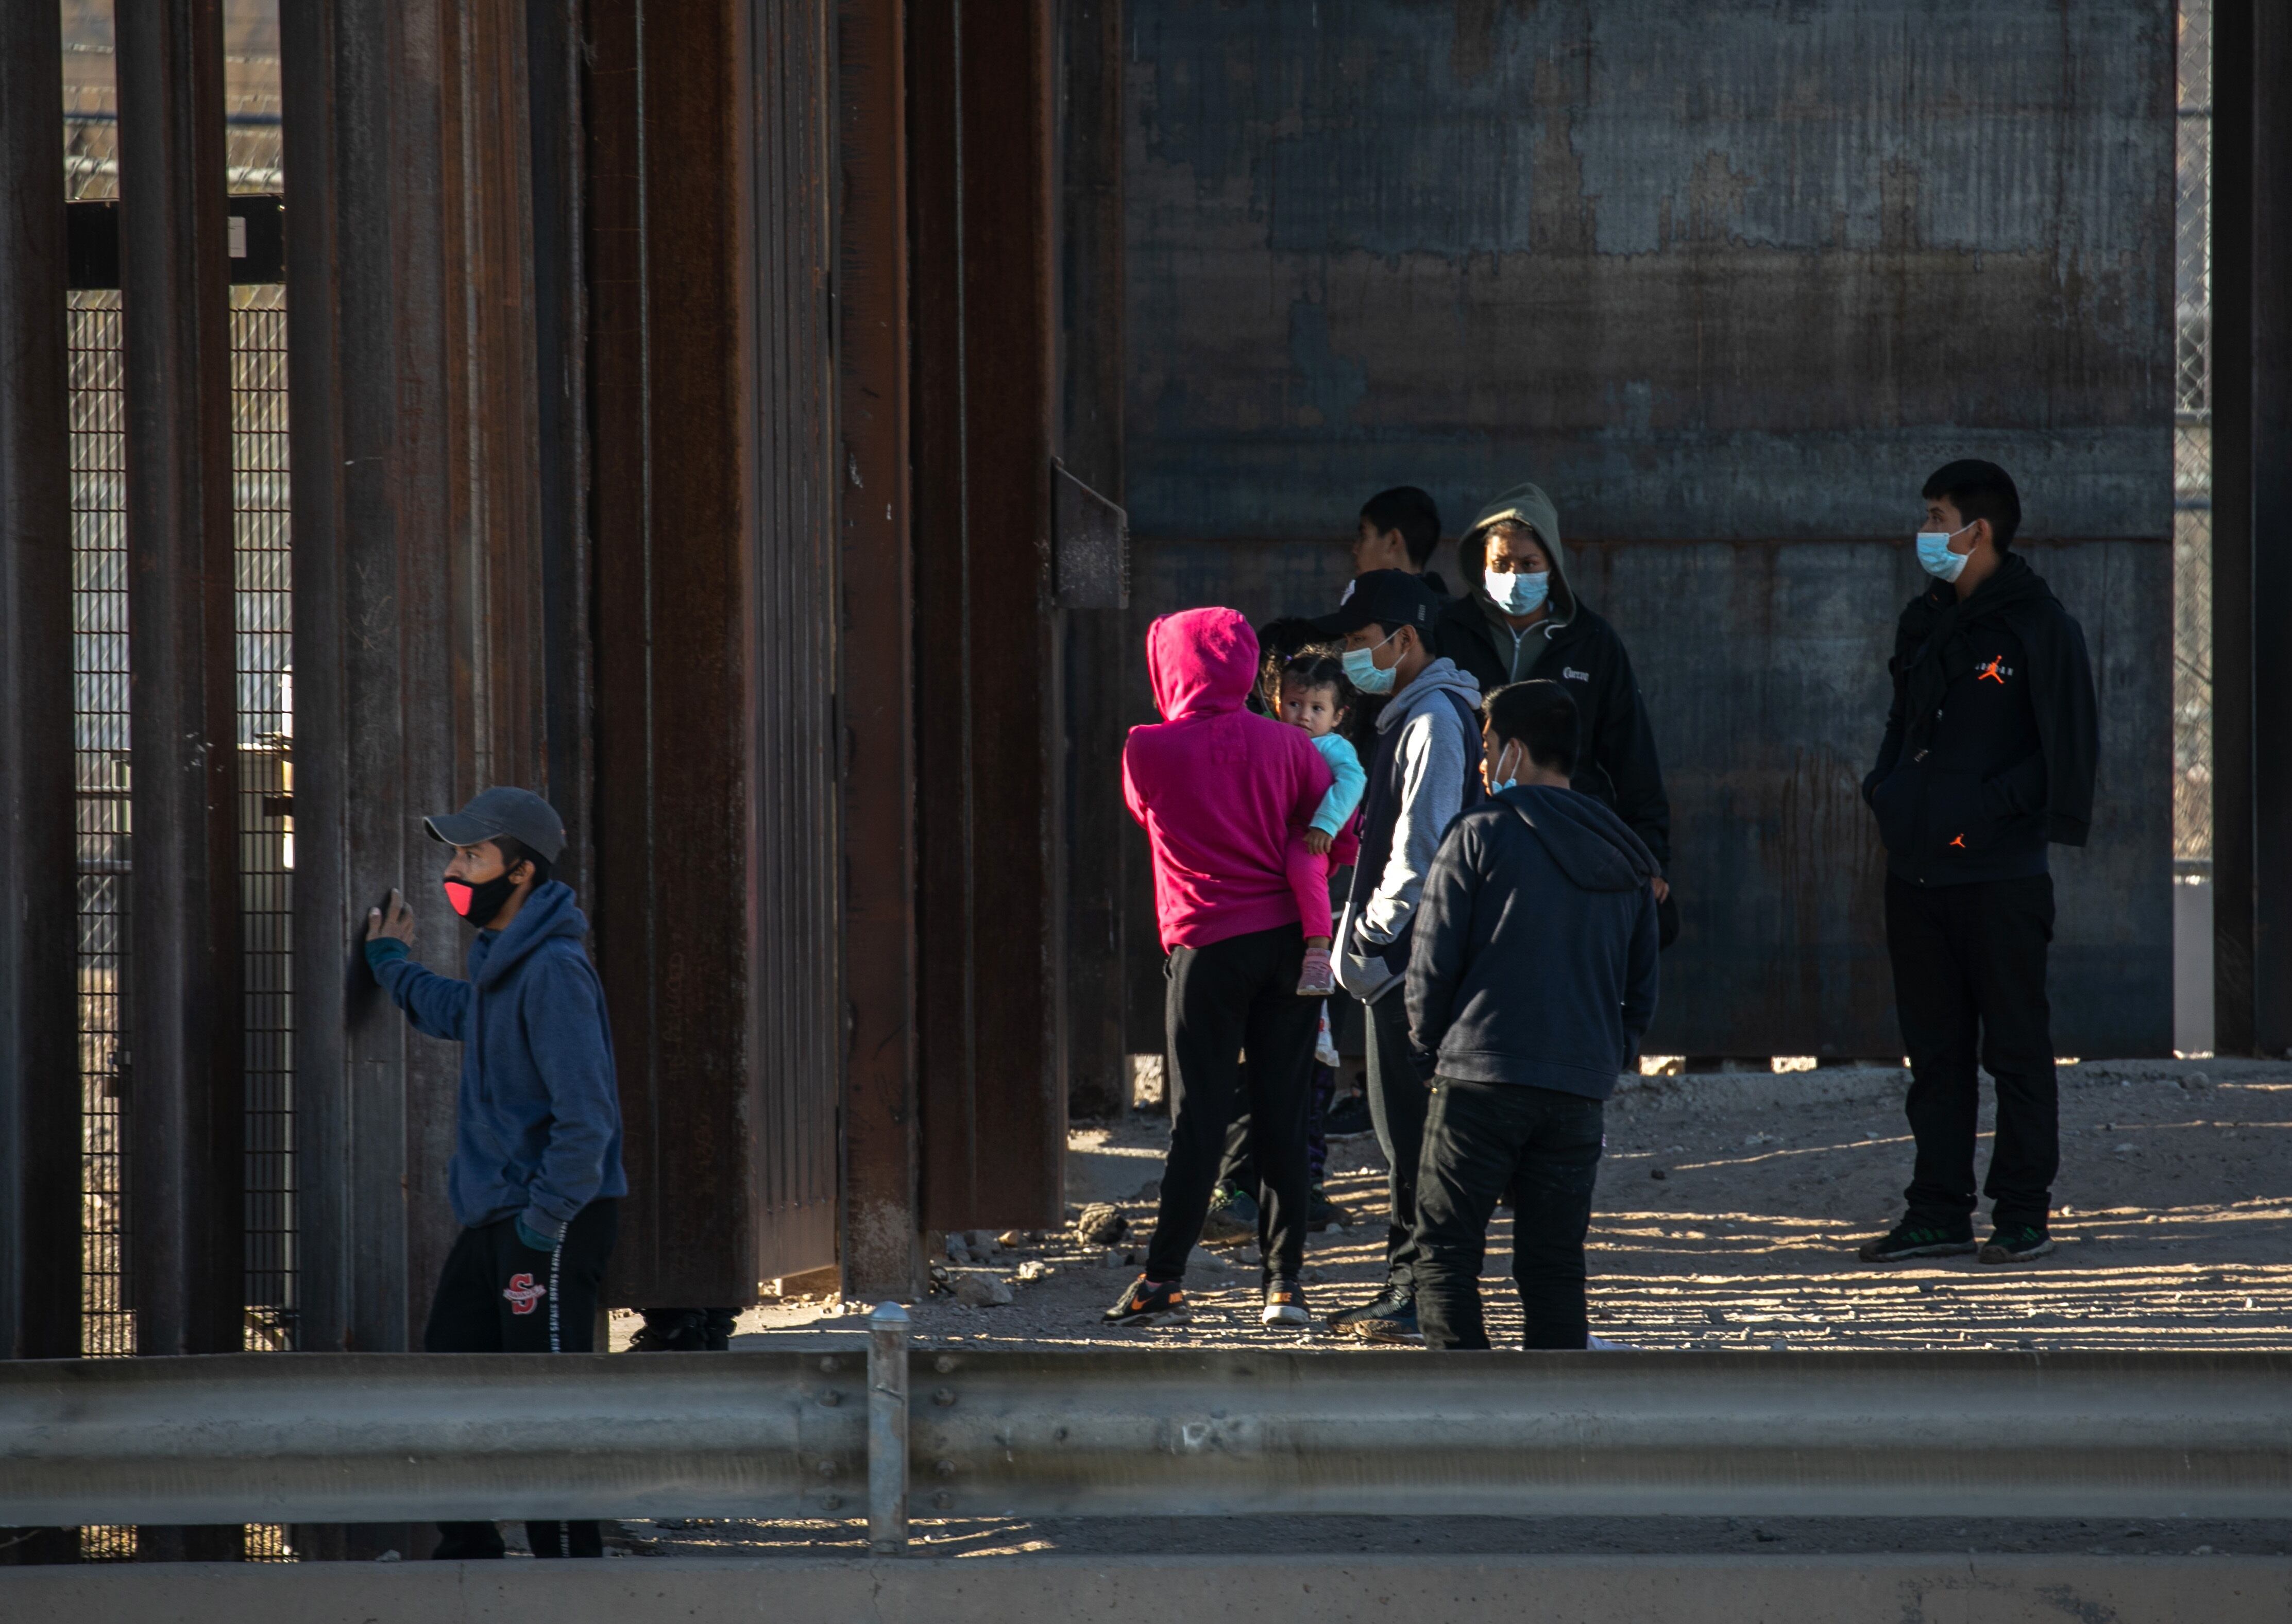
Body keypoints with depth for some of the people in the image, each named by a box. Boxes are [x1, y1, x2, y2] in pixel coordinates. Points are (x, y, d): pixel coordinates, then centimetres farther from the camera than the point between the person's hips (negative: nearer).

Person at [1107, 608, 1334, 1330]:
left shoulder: (1147, 751, -6)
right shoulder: (1286, 745, 0)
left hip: (1208, 945, -2)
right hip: (1289, 940, 2)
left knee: (1197, 1116, 1)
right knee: (1282, 1115, 6)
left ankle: (1164, 1278, 1)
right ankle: (1285, 1277, 5)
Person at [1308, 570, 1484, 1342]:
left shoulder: (1435, 719, -13)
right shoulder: (1410, 715, 19)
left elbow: (1422, 846, -19)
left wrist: (1376, 931, -15)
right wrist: (1367, 930, 17)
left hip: (1414, 958, -10)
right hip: (1402, 959, 10)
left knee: (1413, 1127, -9)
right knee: (1402, 1126, 13)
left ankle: (1424, 1297, -7)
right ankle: (1406, 1287, 18)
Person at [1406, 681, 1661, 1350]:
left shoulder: (1481, 835, -3)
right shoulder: (1624, 857, 14)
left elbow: (1432, 963, -4)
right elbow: (1642, 990, 17)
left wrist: (1430, 1051, 9)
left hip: (1480, 1079, -5)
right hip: (1580, 1094, 5)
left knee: (1445, 1251, 2)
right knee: (1554, 1264, 9)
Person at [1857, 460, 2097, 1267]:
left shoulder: (2037, 624, -7)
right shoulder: (1923, 621, 15)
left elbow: (2068, 745, -9)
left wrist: (1989, 807, -15)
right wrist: (1886, 791, 7)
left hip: (2001, 874, -7)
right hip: (1917, 868, 7)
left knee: (2016, 1046, 0)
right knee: (1934, 1048, 9)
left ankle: (2023, 1212, 5)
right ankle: (1938, 1211, 13)